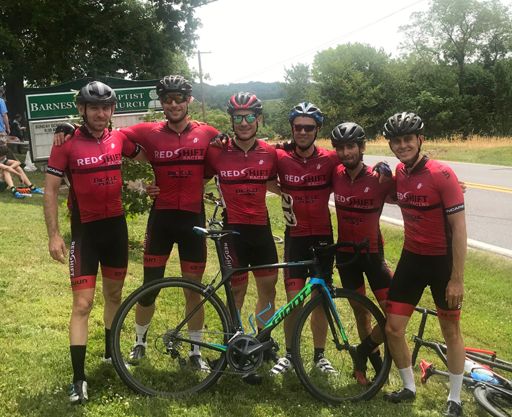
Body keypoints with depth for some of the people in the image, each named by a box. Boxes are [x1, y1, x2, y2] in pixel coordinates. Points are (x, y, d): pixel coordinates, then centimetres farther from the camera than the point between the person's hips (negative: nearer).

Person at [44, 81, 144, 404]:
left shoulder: (119, 139, 1)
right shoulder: (66, 144, -10)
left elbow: (146, 156, 22)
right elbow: (51, 189, -8)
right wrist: (54, 235, -12)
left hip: (116, 226, 5)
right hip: (85, 230, -4)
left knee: (114, 294, 17)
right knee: (83, 303, -5)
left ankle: (111, 352, 37)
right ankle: (79, 378, 2)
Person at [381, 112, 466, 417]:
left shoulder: (441, 174, -19)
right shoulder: (400, 172, 1)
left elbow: (459, 228, -18)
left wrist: (457, 278, -19)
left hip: (442, 261, -5)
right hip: (411, 259, 6)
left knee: (451, 331, 10)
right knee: (393, 328, 4)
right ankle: (409, 387, 27)